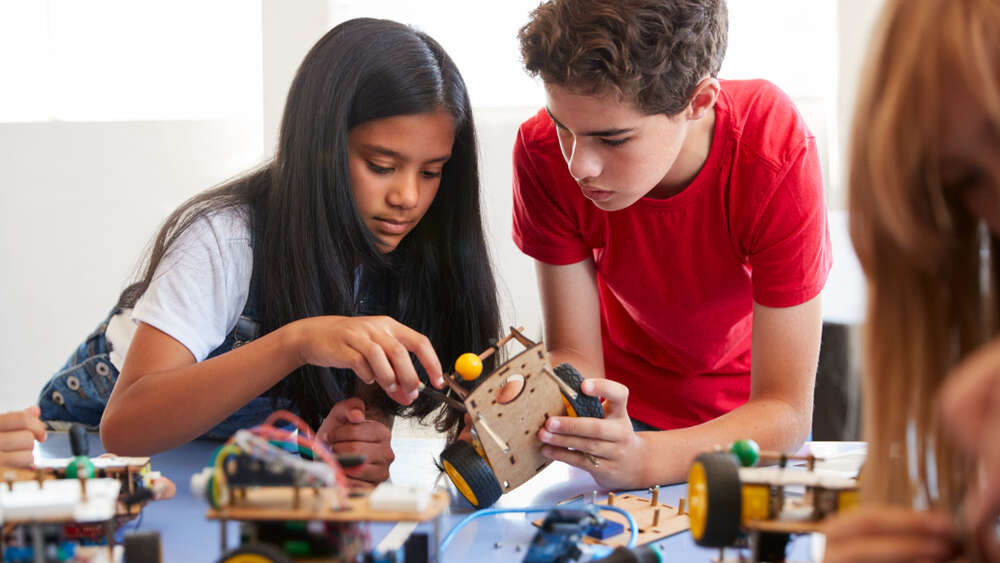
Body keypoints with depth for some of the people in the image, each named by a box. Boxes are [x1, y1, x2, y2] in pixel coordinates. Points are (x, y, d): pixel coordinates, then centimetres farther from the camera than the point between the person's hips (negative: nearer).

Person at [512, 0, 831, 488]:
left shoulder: (776, 157, -31)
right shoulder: (543, 151, -25)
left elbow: (786, 411, -30)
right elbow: (575, 354, -18)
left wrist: (642, 459, -47)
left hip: (744, 415, -1)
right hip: (621, 401, 1)